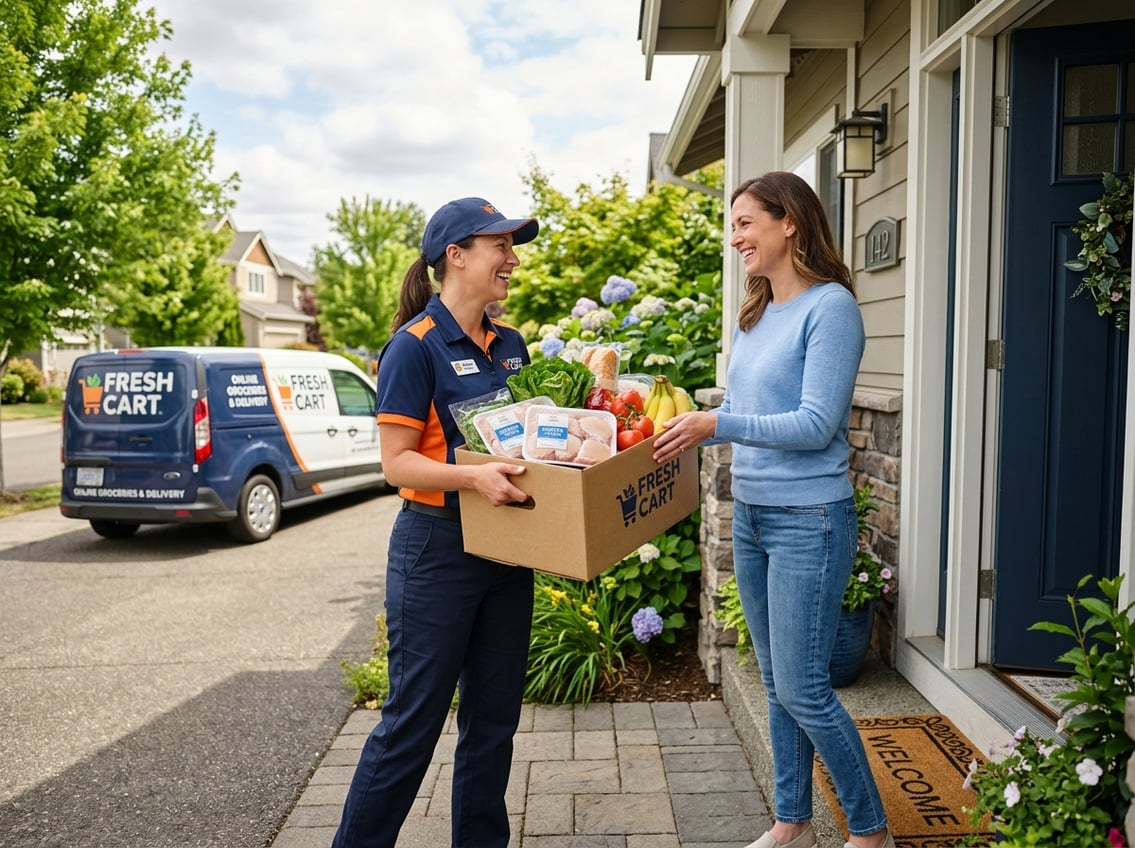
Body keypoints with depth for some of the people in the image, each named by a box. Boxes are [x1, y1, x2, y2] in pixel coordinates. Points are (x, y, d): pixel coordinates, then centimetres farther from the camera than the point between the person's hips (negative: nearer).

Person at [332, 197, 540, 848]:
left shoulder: (510, 344, 9)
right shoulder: (415, 347, -12)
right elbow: (397, 461, -15)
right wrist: (473, 476, -30)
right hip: (436, 549, -7)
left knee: (495, 717, 16)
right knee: (414, 720, 3)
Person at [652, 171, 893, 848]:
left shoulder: (830, 305, -13)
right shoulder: (753, 315, 12)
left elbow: (816, 424, -19)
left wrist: (715, 425, -22)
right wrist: (678, 429, 3)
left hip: (809, 521, -8)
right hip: (751, 516, 8)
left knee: (803, 689, -2)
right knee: (776, 684, 16)